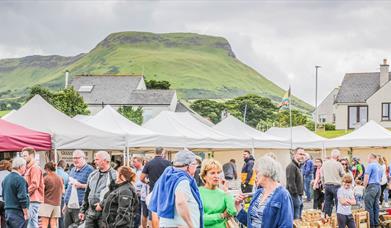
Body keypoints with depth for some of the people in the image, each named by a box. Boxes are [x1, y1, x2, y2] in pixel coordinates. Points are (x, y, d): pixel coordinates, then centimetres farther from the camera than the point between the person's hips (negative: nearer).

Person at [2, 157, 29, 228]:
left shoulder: (6, 179, 13)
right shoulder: (20, 179, -15)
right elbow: (23, 198, -18)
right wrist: (26, 213, -13)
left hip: (7, 211, 9)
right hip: (18, 212, -9)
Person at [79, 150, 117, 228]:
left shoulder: (113, 175, -9)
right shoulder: (93, 175, 15)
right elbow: (87, 194, 20)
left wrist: (102, 205, -17)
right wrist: (82, 210, 18)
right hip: (90, 212, 7)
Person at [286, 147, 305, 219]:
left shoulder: (298, 166, 19)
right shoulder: (291, 166, -14)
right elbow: (291, 183, -21)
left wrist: (300, 196, 18)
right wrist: (296, 195, -20)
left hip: (299, 197, 11)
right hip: (294, 197, -11)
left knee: (299, 219, 13)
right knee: (295, 219, -11)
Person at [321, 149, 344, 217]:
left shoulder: (324, 163, 4)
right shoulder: (338, 164, -10)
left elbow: (322, 175, 11)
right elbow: (343, 175, -2)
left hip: (327, 185, 5)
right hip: (336, 185, -5)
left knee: (327, 202, 10)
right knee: (338, 203, 0)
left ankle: (327, 217, 10)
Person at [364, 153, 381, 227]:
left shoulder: (370, 165, -9)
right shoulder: (379, 167, 17)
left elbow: (366, 177, -14)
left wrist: (365, 187, -1)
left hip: (371, 186, -8)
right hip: (378, 186, 8)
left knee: (369, 207, -5)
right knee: (376, 206, 10)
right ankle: (376, 223, 11)